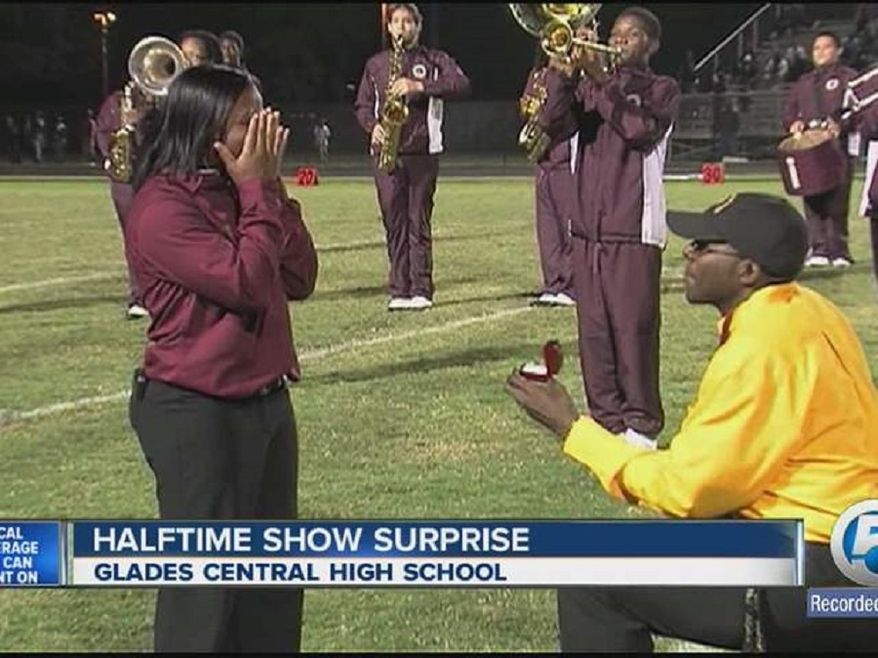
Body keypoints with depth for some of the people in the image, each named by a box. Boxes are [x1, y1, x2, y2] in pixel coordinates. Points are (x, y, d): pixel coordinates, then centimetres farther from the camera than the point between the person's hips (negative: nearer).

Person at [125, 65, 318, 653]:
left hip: (266, 401, 9)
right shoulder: (163, 205, -16)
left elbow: (300, 279, 5)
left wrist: (270, 187, -2)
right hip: (197, 412, -8)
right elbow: (246, 283, -22)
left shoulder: (234, 192, 9)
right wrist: (258, 191, -14)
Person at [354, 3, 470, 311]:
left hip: (422, 151, -3)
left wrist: (419, 87, -18)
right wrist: (372, 126, -4)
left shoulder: (434, 60, 7)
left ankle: (421, 290, 1)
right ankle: (399, 290, 6)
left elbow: (462, 84, -9)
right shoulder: (375, 64, 16)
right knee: (394, 223, 2)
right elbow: (362, 104, 17)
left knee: (419, 222, -3)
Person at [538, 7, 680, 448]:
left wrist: (599, 79, -15)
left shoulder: (662, 90, 6)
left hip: (635, 228, -5)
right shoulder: (590, 86, 18)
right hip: (587, 225, 5)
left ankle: (641, 424, 1)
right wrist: (562, 73, -14)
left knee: (633, 325, -6)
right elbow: (557, 123, -1)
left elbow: (640, 128, -15)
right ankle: (606, 419, 14)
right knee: (594, 328, 5)